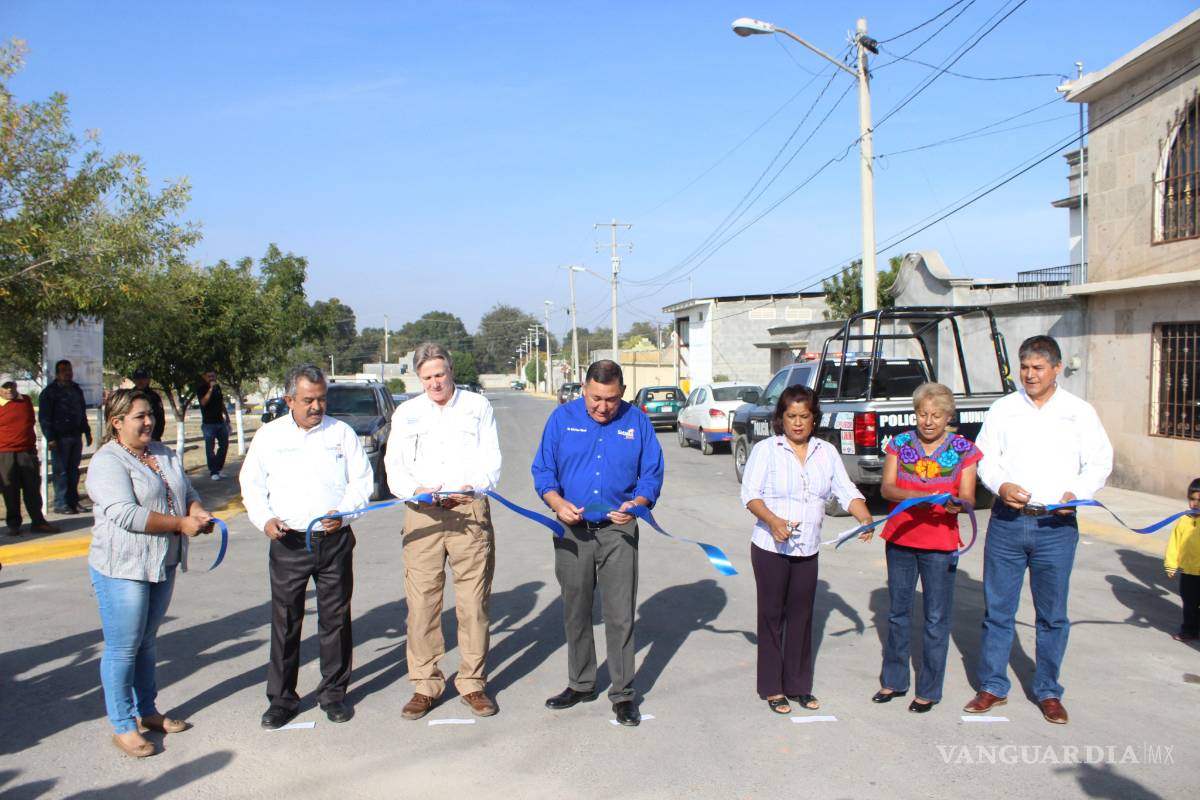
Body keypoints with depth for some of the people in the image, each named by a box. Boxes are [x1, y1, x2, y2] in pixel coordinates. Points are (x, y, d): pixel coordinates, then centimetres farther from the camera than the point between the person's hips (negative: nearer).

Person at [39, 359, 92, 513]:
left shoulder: (76, 390, 16)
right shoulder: (50, 392, -3)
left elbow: (82, 413, 23)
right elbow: (44, 417, -8)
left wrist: (87, 432, 20)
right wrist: (50, 438, -15)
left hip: (76, 436, 6)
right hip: (60, 438, -6)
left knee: (73, 470, 9)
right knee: (60, 471, -3)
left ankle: (73, 501, 15)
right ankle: (60, 504, 1)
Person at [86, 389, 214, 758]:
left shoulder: (163, 454, 11)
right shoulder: (107, 462, -14)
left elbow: (187, 491, 17)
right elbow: (126, 514, -24)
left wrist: (198, 512, -6)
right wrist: (181, 524, -23)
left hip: (163, 565, 8)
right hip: (122, 569, -8)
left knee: (148, 642, 18)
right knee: (123, 648, 2)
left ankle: (146, 711, 30)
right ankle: (123, 726, 12)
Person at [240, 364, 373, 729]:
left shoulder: (342, 432, 5)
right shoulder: (269, 435, 6)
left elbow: (362, 479, 5)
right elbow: (252, 483, 10)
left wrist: (344, 511, -12)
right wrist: (265, 519, -7)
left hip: (335, 541, 0)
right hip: (288, 543, 0)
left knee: (335, 619, 7)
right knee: (284, 621, 4)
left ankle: (333, 691, 22)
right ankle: (281, 698, 17)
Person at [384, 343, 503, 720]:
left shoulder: (478, 406, 10)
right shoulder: (406, 413, 14)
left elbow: (491, 461, 5)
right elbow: (395, 466, 7)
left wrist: (471, 488, -15)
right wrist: (417, 490, -15)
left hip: (471, 513, -1)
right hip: (422, 516, 1)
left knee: (473, 601, 0)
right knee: (421, 601, 0)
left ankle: (472, 682, 12)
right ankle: (425, 685, 12)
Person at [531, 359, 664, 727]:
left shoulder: (637, 422, -1)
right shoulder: (562, 418, 0)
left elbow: (652, 474, 1)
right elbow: (542, 470, 2)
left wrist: (635, 505, -18)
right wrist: (558, 503, -16)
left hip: (618, 532, -2)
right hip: (572, 531, 2)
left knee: (620, 614, -1)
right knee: (575, 612, 14)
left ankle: (623, 693, 12)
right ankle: (581, 684, 30)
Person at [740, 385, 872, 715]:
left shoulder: (826, 452, 7)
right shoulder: (765, 450, -5)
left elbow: (846, 491, 2)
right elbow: (750, 495, -12)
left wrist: (865, 518, -17)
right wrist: (773, 520, -29)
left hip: (808, 550, 4)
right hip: (770, 548, -4)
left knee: (801, 616, 11)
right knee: (772, 616, 4)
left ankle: (798, 684, 24)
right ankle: (772, 688, 16)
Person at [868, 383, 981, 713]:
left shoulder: (964, 449, -1)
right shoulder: (900, 443, 2)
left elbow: (967, 497, -6)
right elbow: (886, 487, -6)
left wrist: (956, 504, -29)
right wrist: (916, 496, -25)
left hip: (940, 542, -2)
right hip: (900, 539, 2)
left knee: (936, 620, 4)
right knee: (898, 614, 14)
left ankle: (929, 690, 18)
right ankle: (894, 680, 28)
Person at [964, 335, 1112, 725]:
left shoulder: (1080, 412, 5)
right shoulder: (1003, 408, 6)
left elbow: (1100, 460, 4)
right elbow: (985, 457, 6)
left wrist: (1078, 493, -14)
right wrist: (1001, 485, -14)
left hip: (1057, 525, 0)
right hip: (1007, 521, 1)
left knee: (1052, 615, 8)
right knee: (997, 609, 6)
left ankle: (1048, 691, 23)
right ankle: (993, 687, 19)